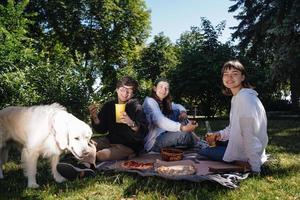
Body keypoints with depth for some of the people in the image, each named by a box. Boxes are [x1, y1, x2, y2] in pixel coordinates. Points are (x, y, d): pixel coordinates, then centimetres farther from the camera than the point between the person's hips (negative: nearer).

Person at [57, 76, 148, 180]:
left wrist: (131, 123, -40)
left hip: (129, 145, -5)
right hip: (111, 140, 6)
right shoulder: (109, 105, 3)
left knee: (102, 154, -29)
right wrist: (95, 117, -16)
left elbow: (143, 133, -20)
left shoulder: (136, 108, -11)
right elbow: (102, 130, 3)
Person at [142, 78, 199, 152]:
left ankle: (192, 137, 1)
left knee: (177, 112, 4)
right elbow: (160, 121, -32)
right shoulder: (149, 101, -16)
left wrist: (183, 112, -5)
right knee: (183, 134, -26)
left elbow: (178, 106, 22)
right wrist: (183, 128, -41)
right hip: (153, 142, -9)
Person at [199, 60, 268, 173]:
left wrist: (255, 168, -25)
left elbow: (251, 135, -27)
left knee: (203, 153, 0)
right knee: (216, 141, 28)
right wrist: (220, 134, -3)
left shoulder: (245, 98, -25)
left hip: (245, 153, -10)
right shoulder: (237, 97, 6)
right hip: (239, 143, 10)